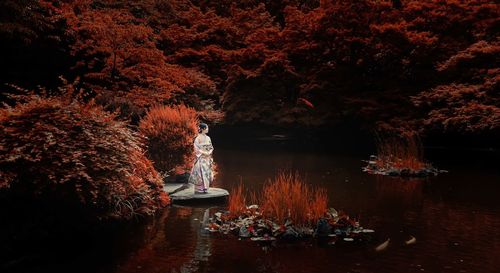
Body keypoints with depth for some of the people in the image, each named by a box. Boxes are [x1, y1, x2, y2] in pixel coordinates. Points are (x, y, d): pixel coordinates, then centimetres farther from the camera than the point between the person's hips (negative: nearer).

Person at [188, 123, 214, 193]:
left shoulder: (208, 138, 11)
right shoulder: (198, 138, -8)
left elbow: (211, 147, 13)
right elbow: (197, 149, -11)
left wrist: (210, 152, -6)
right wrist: (204, 153, -17)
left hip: (207, 158, 6)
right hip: (201, 159, -6)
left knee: (207, 173, 6)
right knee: (200, 173, -7)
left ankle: (205, 188, 14)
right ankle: (199, 189, 0)